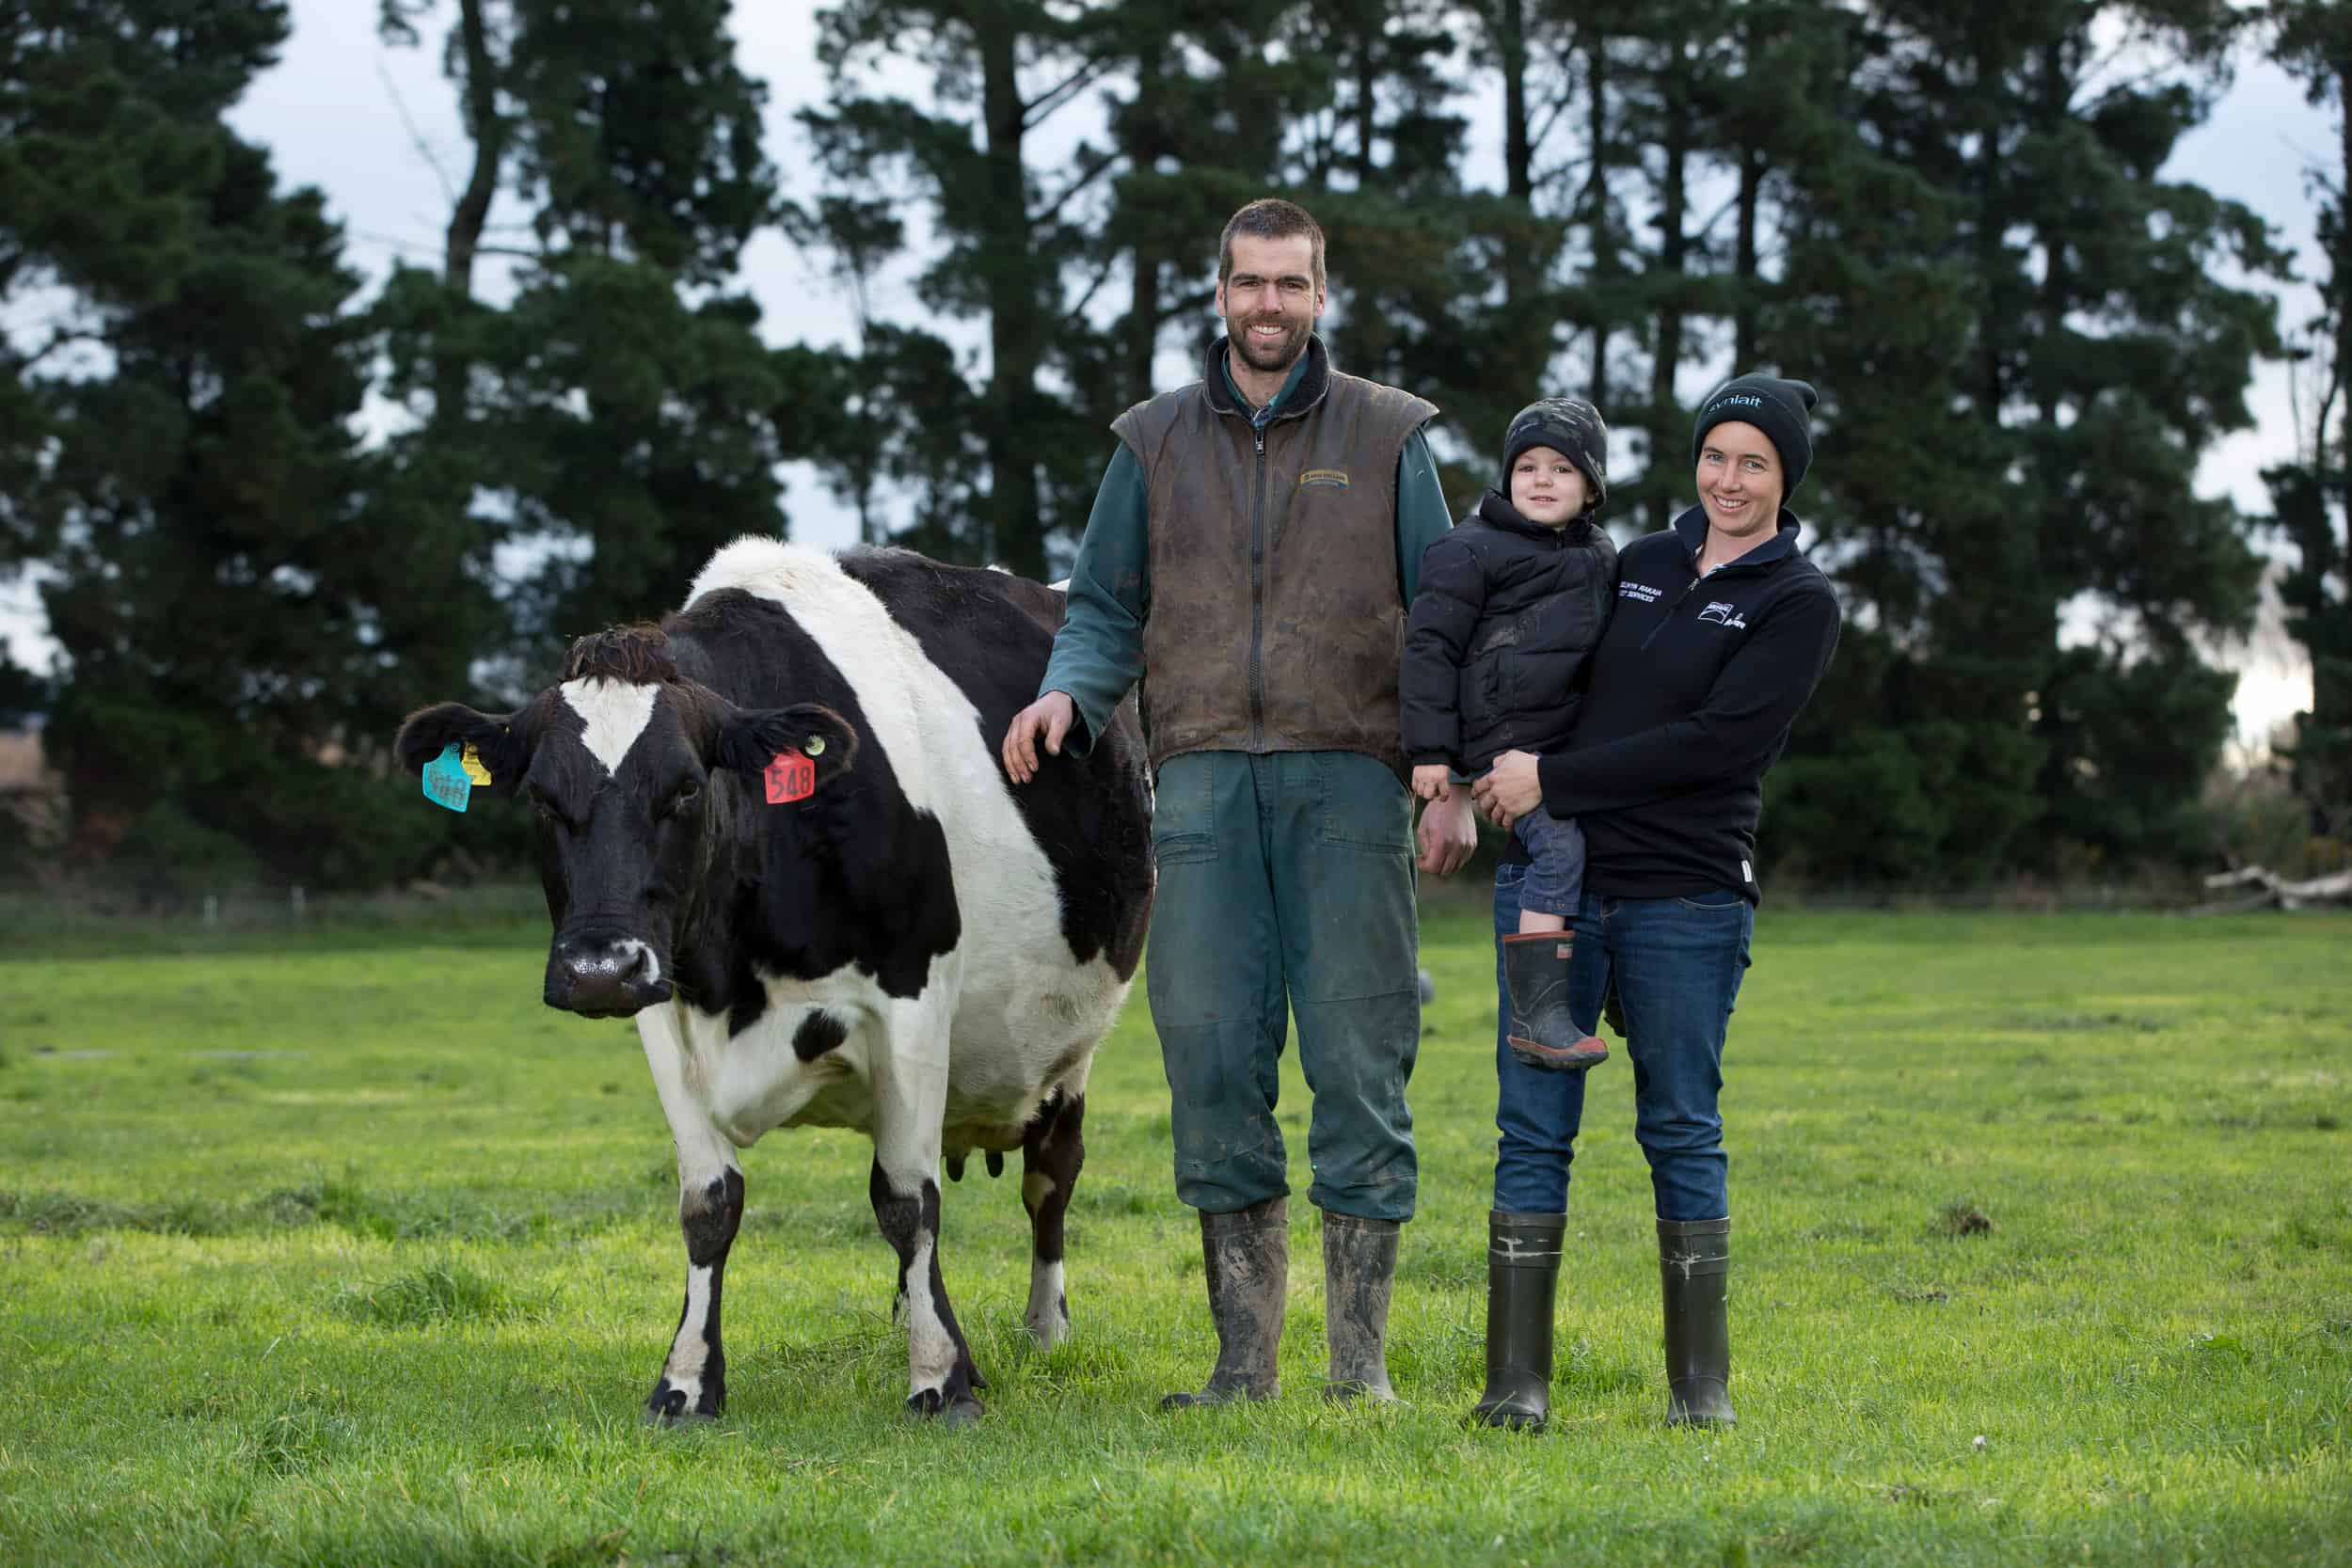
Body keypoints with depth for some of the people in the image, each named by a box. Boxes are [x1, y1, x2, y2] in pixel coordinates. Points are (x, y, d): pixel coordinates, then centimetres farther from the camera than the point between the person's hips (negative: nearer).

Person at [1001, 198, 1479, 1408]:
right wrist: (1065, 694, -7)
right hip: (1202, 780, 2)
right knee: (1211, 1058, -2)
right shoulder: (1153, 443, 14)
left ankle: (1360, 1364, 1)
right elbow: (1107, 611, 15)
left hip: (1349, 779, -2)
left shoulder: (1386, 437, 9)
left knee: (1359, 1059, -5)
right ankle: (1243, 1361, 6)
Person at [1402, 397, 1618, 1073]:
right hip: (1506, 736, -8)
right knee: (1560, 849, -20)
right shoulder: (1473, 550, -3)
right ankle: (1539, 1014, -21)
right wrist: (1430, 749, -12)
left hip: (1573, 741, 8)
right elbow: (1431, 644, -6)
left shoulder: (1601, 558, 19)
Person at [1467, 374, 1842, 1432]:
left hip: (1687, 896, -4)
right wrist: (1486, 776, 7)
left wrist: (1552, 780, -13)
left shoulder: (1797, 602, -2)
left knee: (1682, 1129, 2)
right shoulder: (1638, 567, 13)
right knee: (1534, 1125, 0)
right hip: (1555, 881, 4)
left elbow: (1718, 742, -13)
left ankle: (1701, 1382, 12)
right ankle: (1516, 1379, 1)